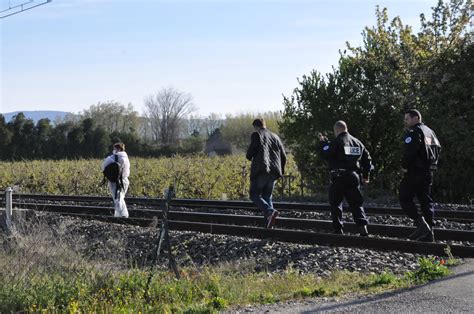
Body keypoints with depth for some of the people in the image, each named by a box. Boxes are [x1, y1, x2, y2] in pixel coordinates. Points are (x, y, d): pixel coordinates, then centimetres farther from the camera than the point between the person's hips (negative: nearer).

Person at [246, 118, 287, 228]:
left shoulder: (256, 135, 0)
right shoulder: (275, 137, 18)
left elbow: (250, 153, -7)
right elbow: (283, 156, 16)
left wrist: (250, 157, 17)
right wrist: (281, 170, 26)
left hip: (261, 171, -6)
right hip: (273, 172, 6)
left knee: (254, 195, -2)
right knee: (267, 196, 12)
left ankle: (270, 211, -27)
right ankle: (268, 224, 1)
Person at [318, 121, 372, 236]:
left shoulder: (336, 142, -9)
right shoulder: (357, 142, 12)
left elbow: (325, 155, -10)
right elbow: (367, 158, 16)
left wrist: (323, 142, 6)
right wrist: (366, 175, 22)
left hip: (339, 178, -5)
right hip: (354, 177, 5)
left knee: (335, 203, 6)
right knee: (355, 203, 8)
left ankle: (338, 229, 3)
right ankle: (362, 226, -9)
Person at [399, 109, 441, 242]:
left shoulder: (413, 132, -11)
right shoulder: (430, 132, 19)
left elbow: (410, 151, -25)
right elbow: (438, 148, 22)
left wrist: (404, 166, -14)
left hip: (415, 171, -9)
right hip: (428, 172, 9)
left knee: (405, 198, -3)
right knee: (426, 201, 10)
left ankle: (421, 224, -17)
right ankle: (428, 233, 8)